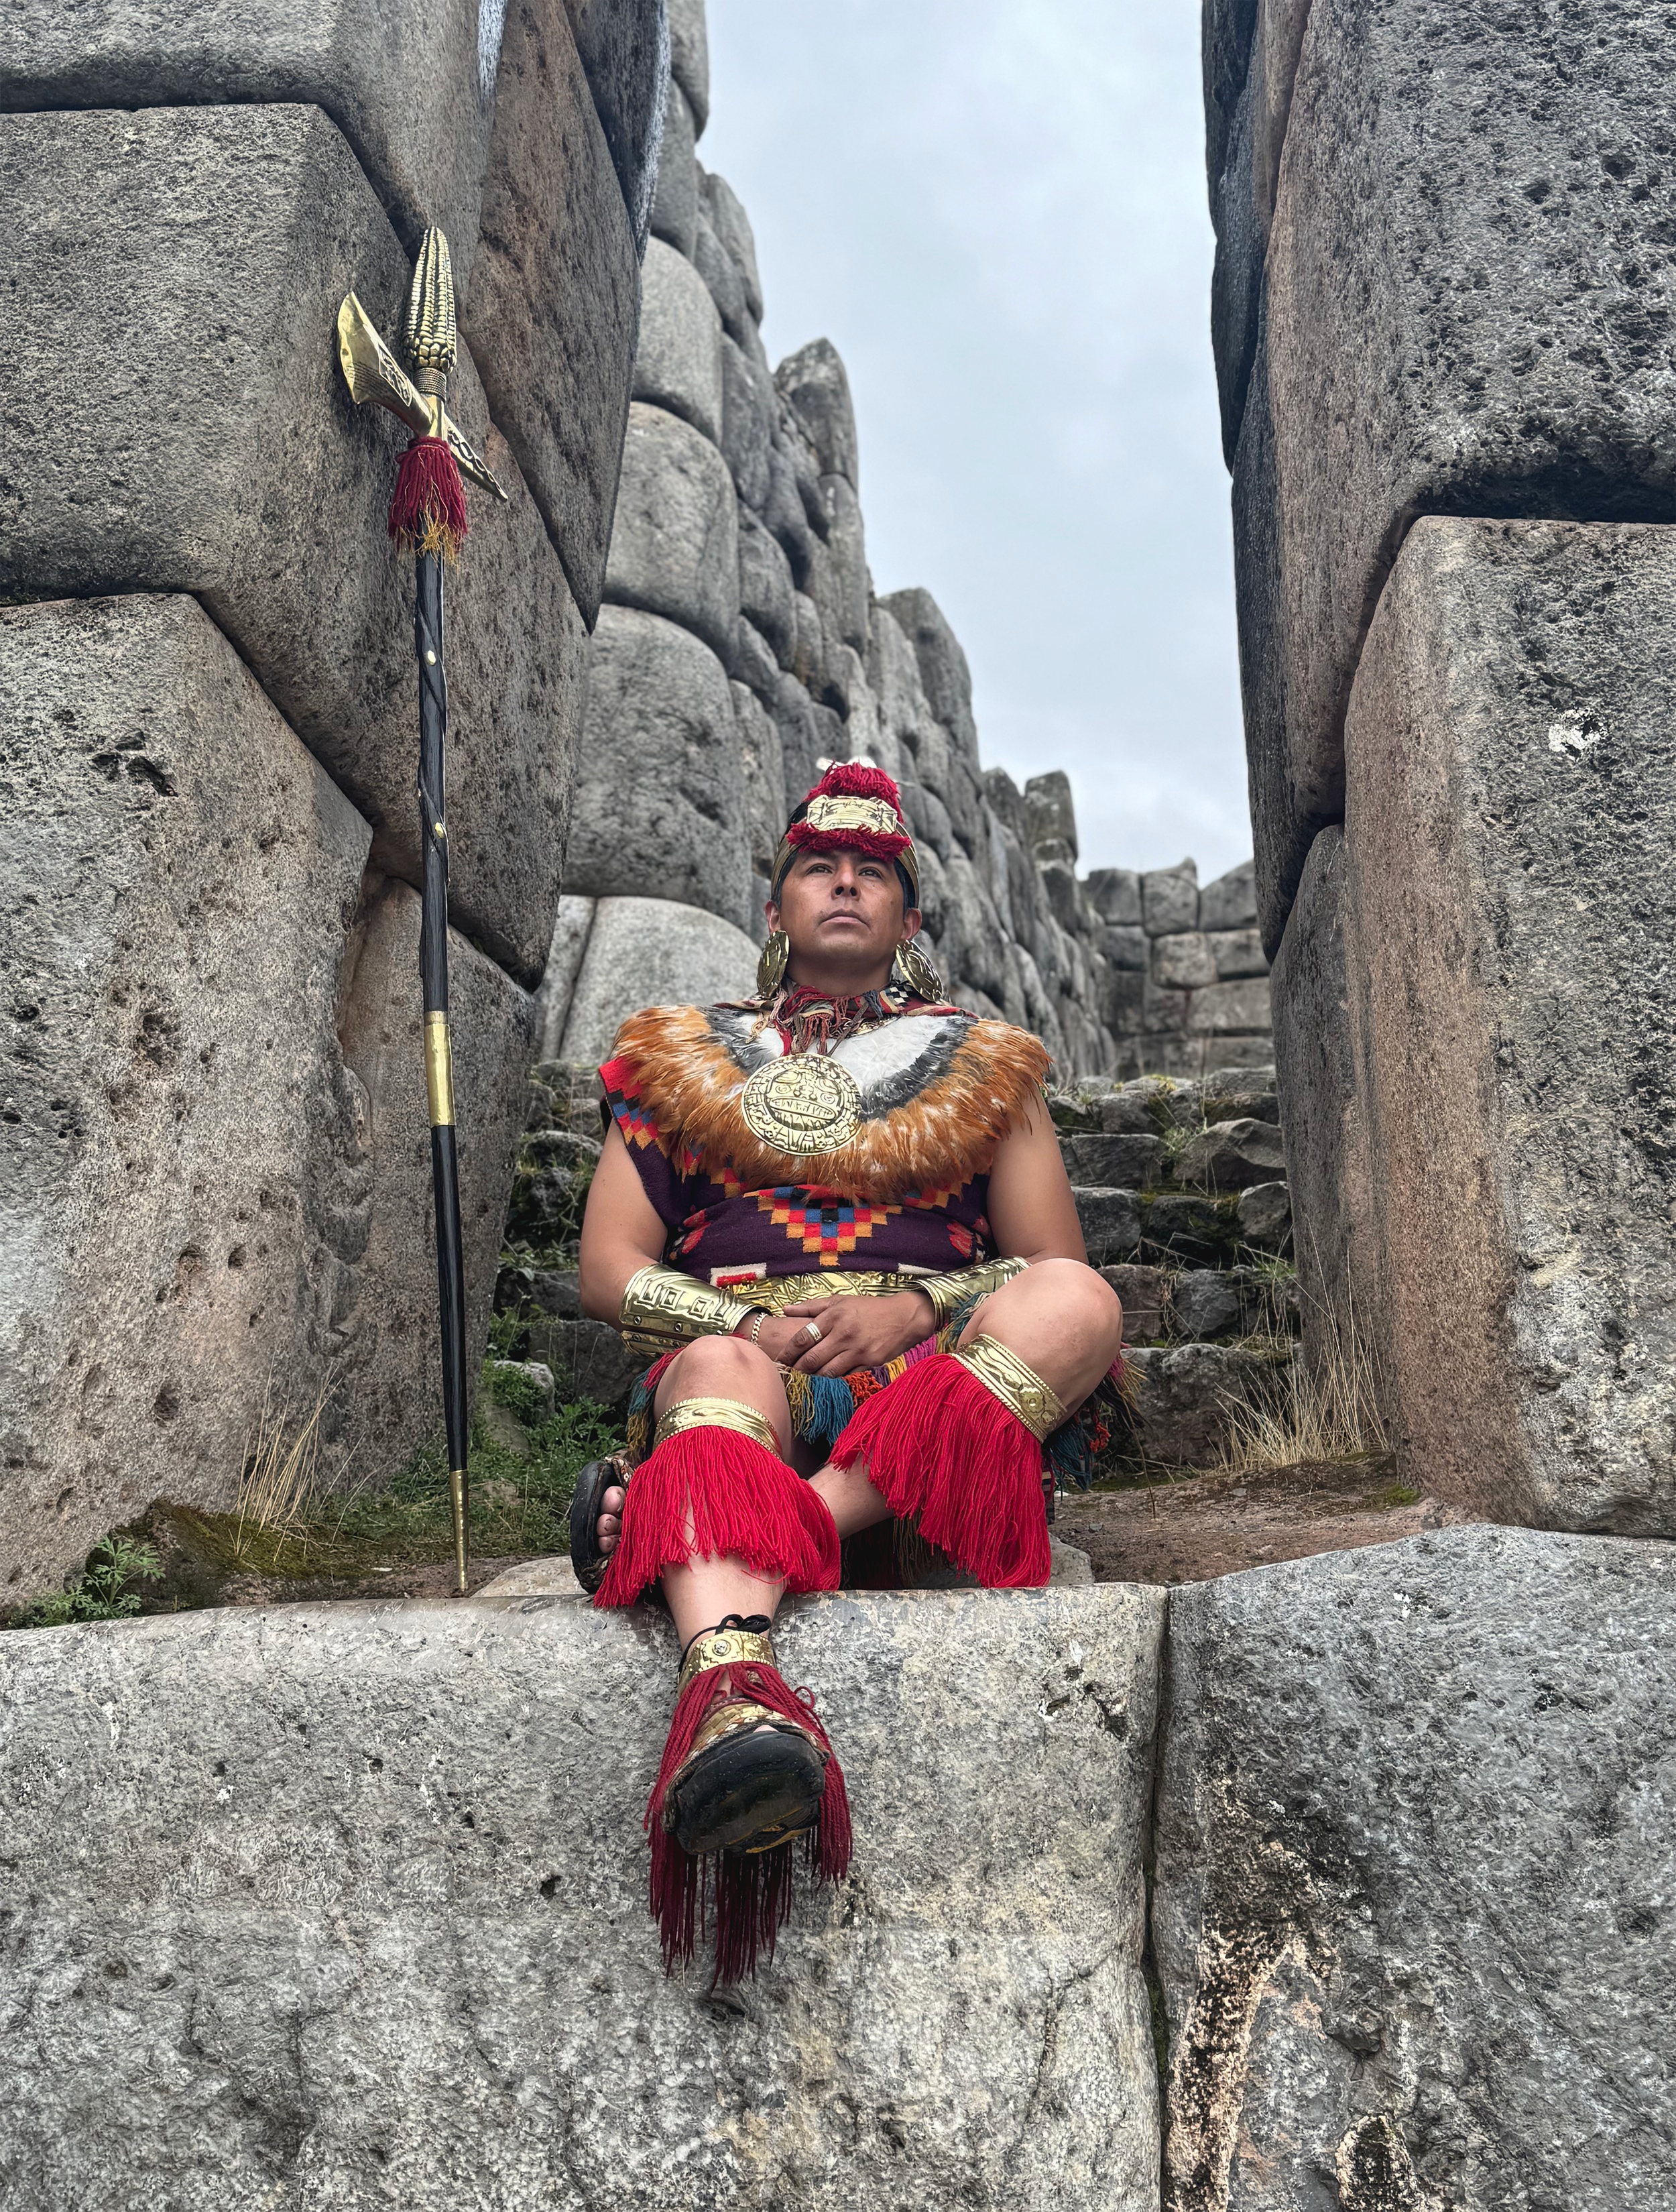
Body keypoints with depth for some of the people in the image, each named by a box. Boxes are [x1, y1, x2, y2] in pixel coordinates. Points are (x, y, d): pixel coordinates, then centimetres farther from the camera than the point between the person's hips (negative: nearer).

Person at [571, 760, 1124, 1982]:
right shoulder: (690, 1057, 21)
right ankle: (735, 1682, -63)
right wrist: (751, 1324, -8)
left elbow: (1052, 1268, 12)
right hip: (737, 1357, 0)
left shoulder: (979, 1064, 22)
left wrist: (913, 1309, -8)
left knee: (1079, 1300, -28)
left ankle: (782, 1530, -38)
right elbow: (609, 1272, 11)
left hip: (938, 1382, 1)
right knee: (716, 1366, -36)